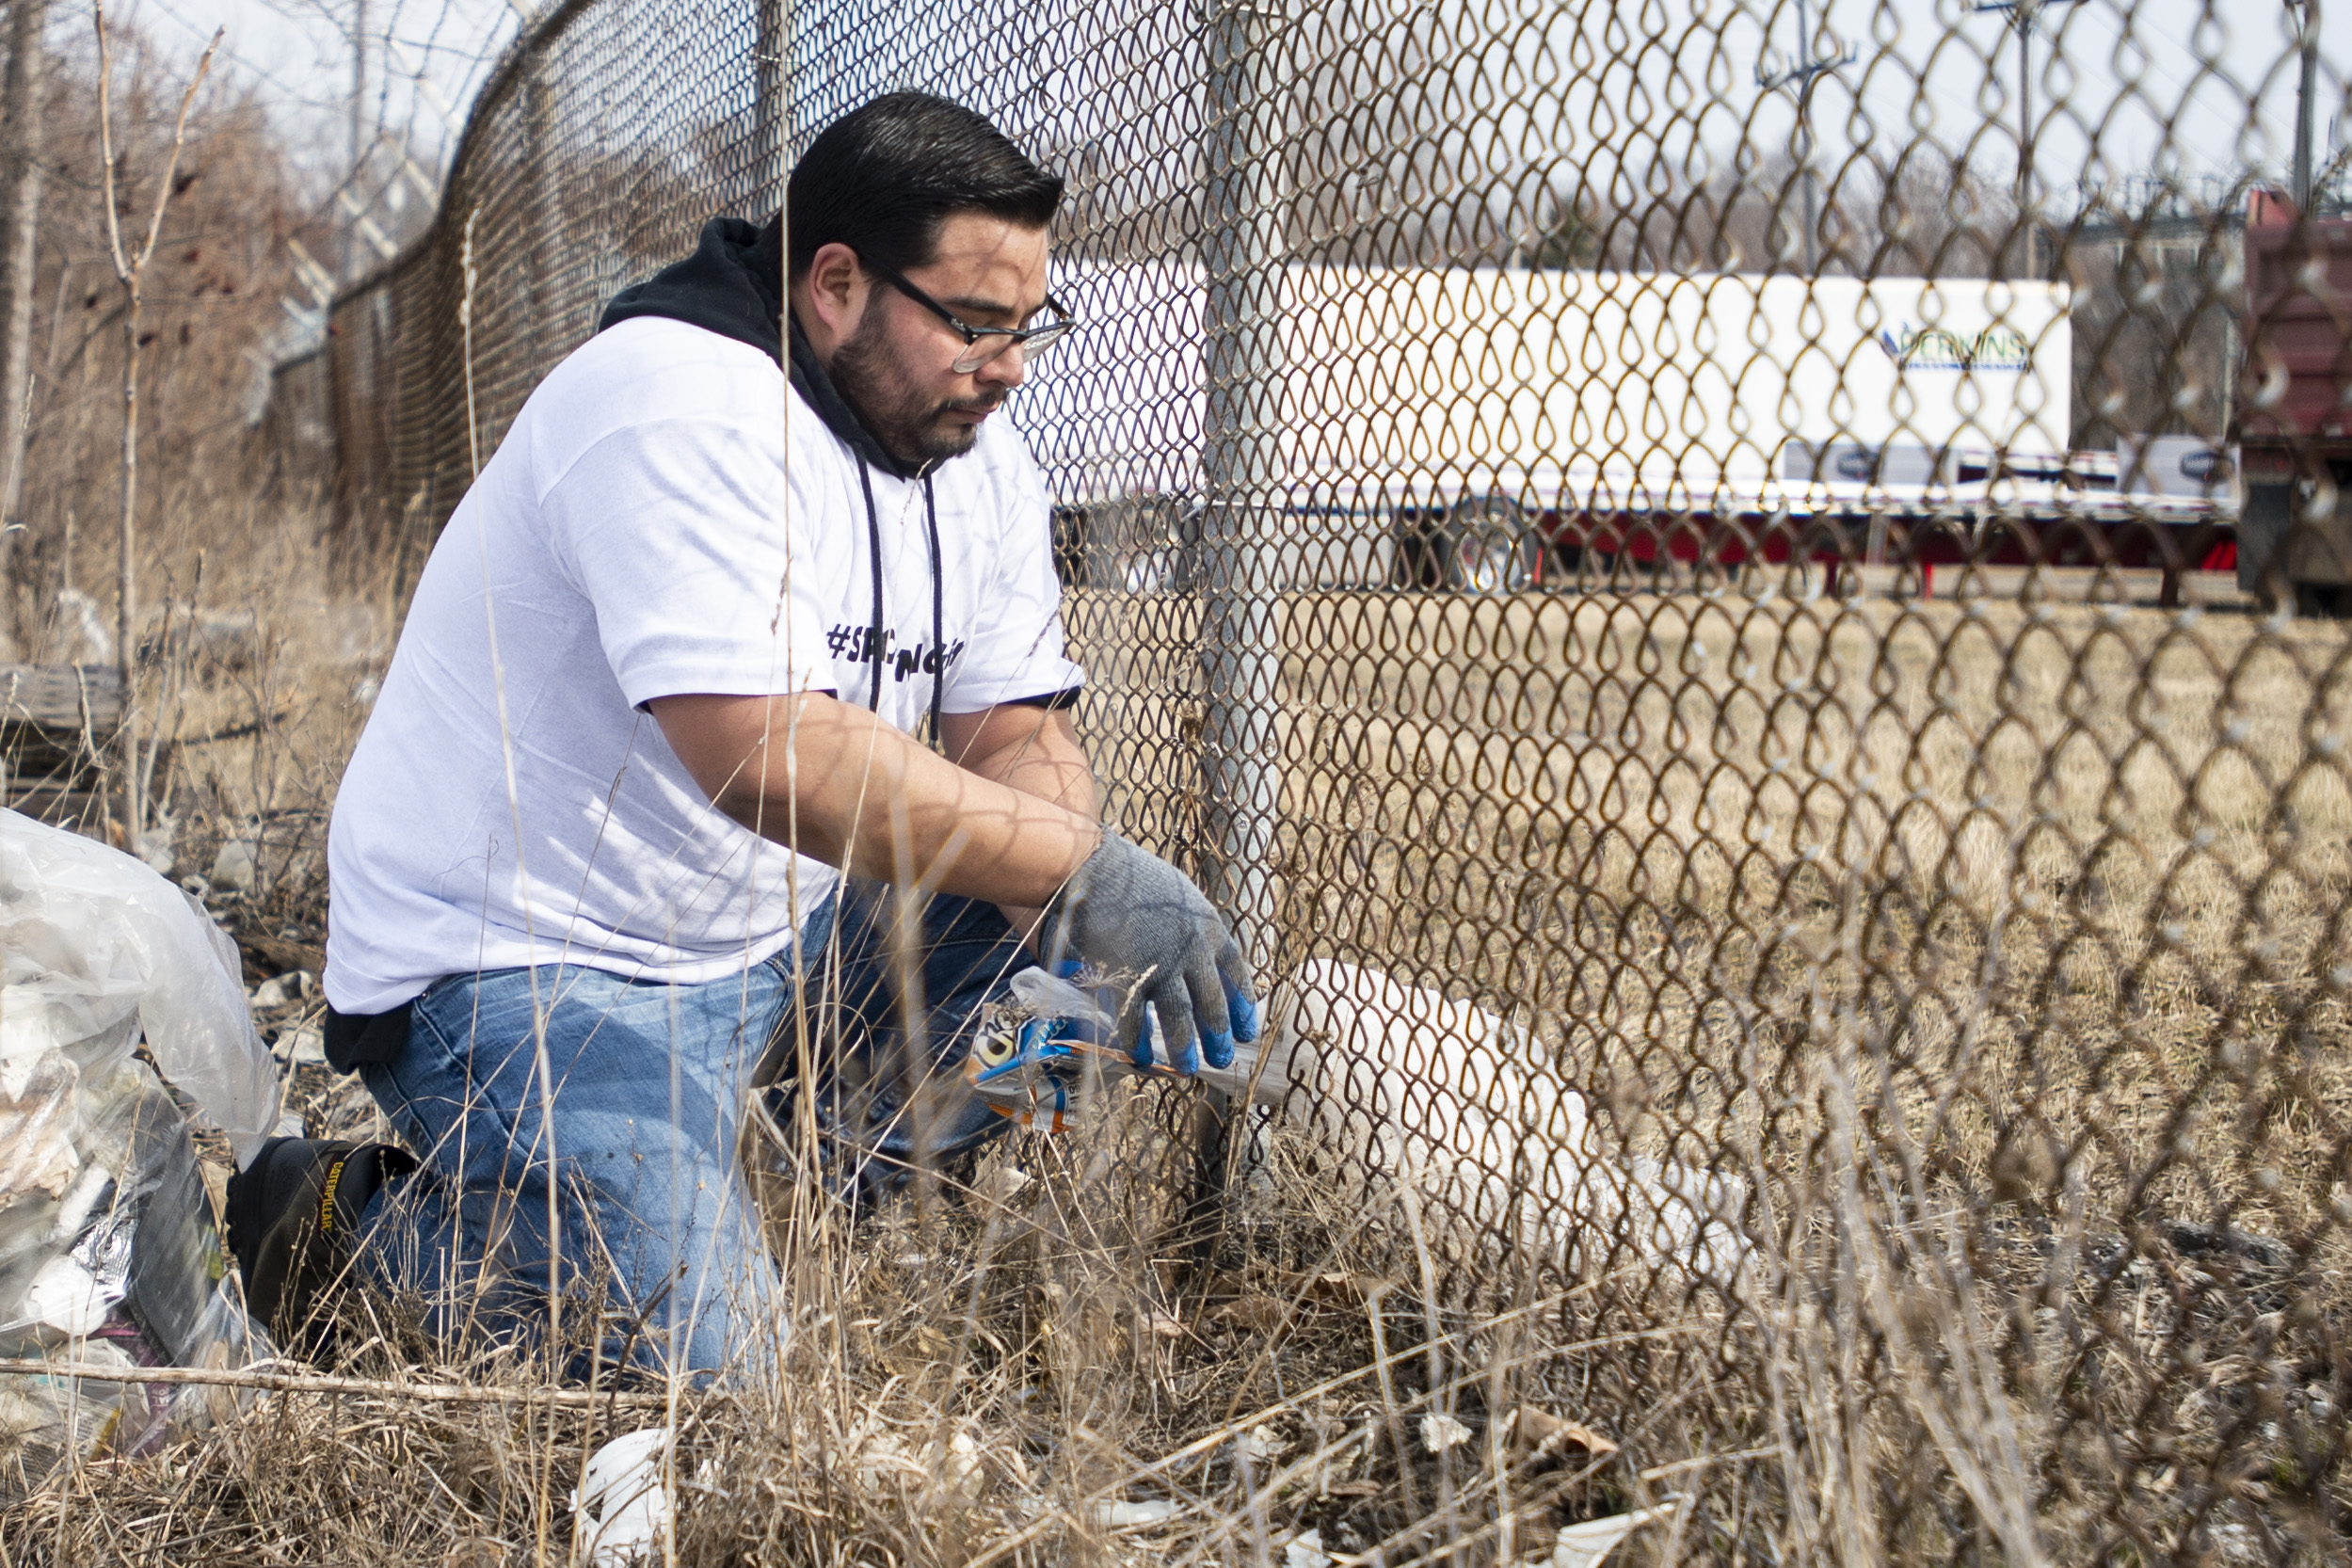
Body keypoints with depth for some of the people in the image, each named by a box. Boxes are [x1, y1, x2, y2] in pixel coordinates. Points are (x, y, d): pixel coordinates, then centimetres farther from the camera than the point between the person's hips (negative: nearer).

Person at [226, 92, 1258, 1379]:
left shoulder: (977, 456, 5)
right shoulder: (678, 406, -24)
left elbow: (1016, 735, 2)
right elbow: (764, 754, -35)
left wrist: (1071, 935, -19)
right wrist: (1080, 871, -35)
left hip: (777, 934, 9)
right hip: (526, 965, -8)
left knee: (1075, 965, -2)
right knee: (700, 1347, -22)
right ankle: (346, 1217, 2)